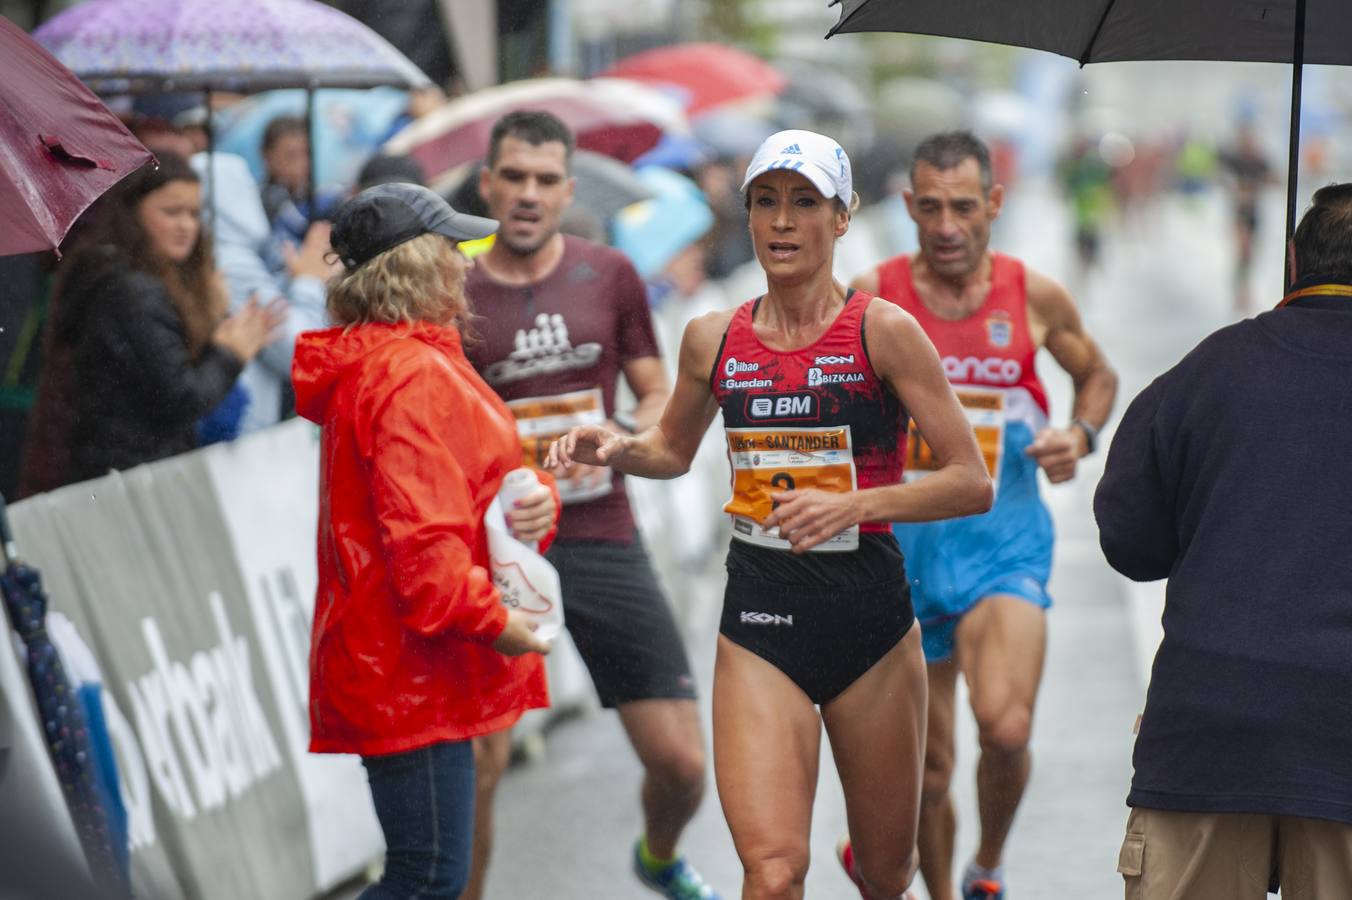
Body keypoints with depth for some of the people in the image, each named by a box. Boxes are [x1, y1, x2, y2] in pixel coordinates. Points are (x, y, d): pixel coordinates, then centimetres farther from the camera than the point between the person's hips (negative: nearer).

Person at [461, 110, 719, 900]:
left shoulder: (609, 276, 5)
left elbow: (661, 398, 11)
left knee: (681, 761, 3)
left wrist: (621, 437, -9)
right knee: (477, 761, -13)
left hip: (605, 544, 2)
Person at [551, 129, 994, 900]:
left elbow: (973, 484, -10)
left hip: (871, 615, -1)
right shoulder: (713, 339, 3)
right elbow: (674, 450, 22)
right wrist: (617, 451, 1)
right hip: (759, 624, 1)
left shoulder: (883, 331, -7)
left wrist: (853, 504, -23)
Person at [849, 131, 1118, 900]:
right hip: (904, 542, 1)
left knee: (1006, 729, -22)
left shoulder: (1035, 296, -2)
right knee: (928, 764, 8)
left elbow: (1097, 374, 16)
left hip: (1004, 543, -1)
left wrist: (1081, 435, -3)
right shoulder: (873, 295, -3)